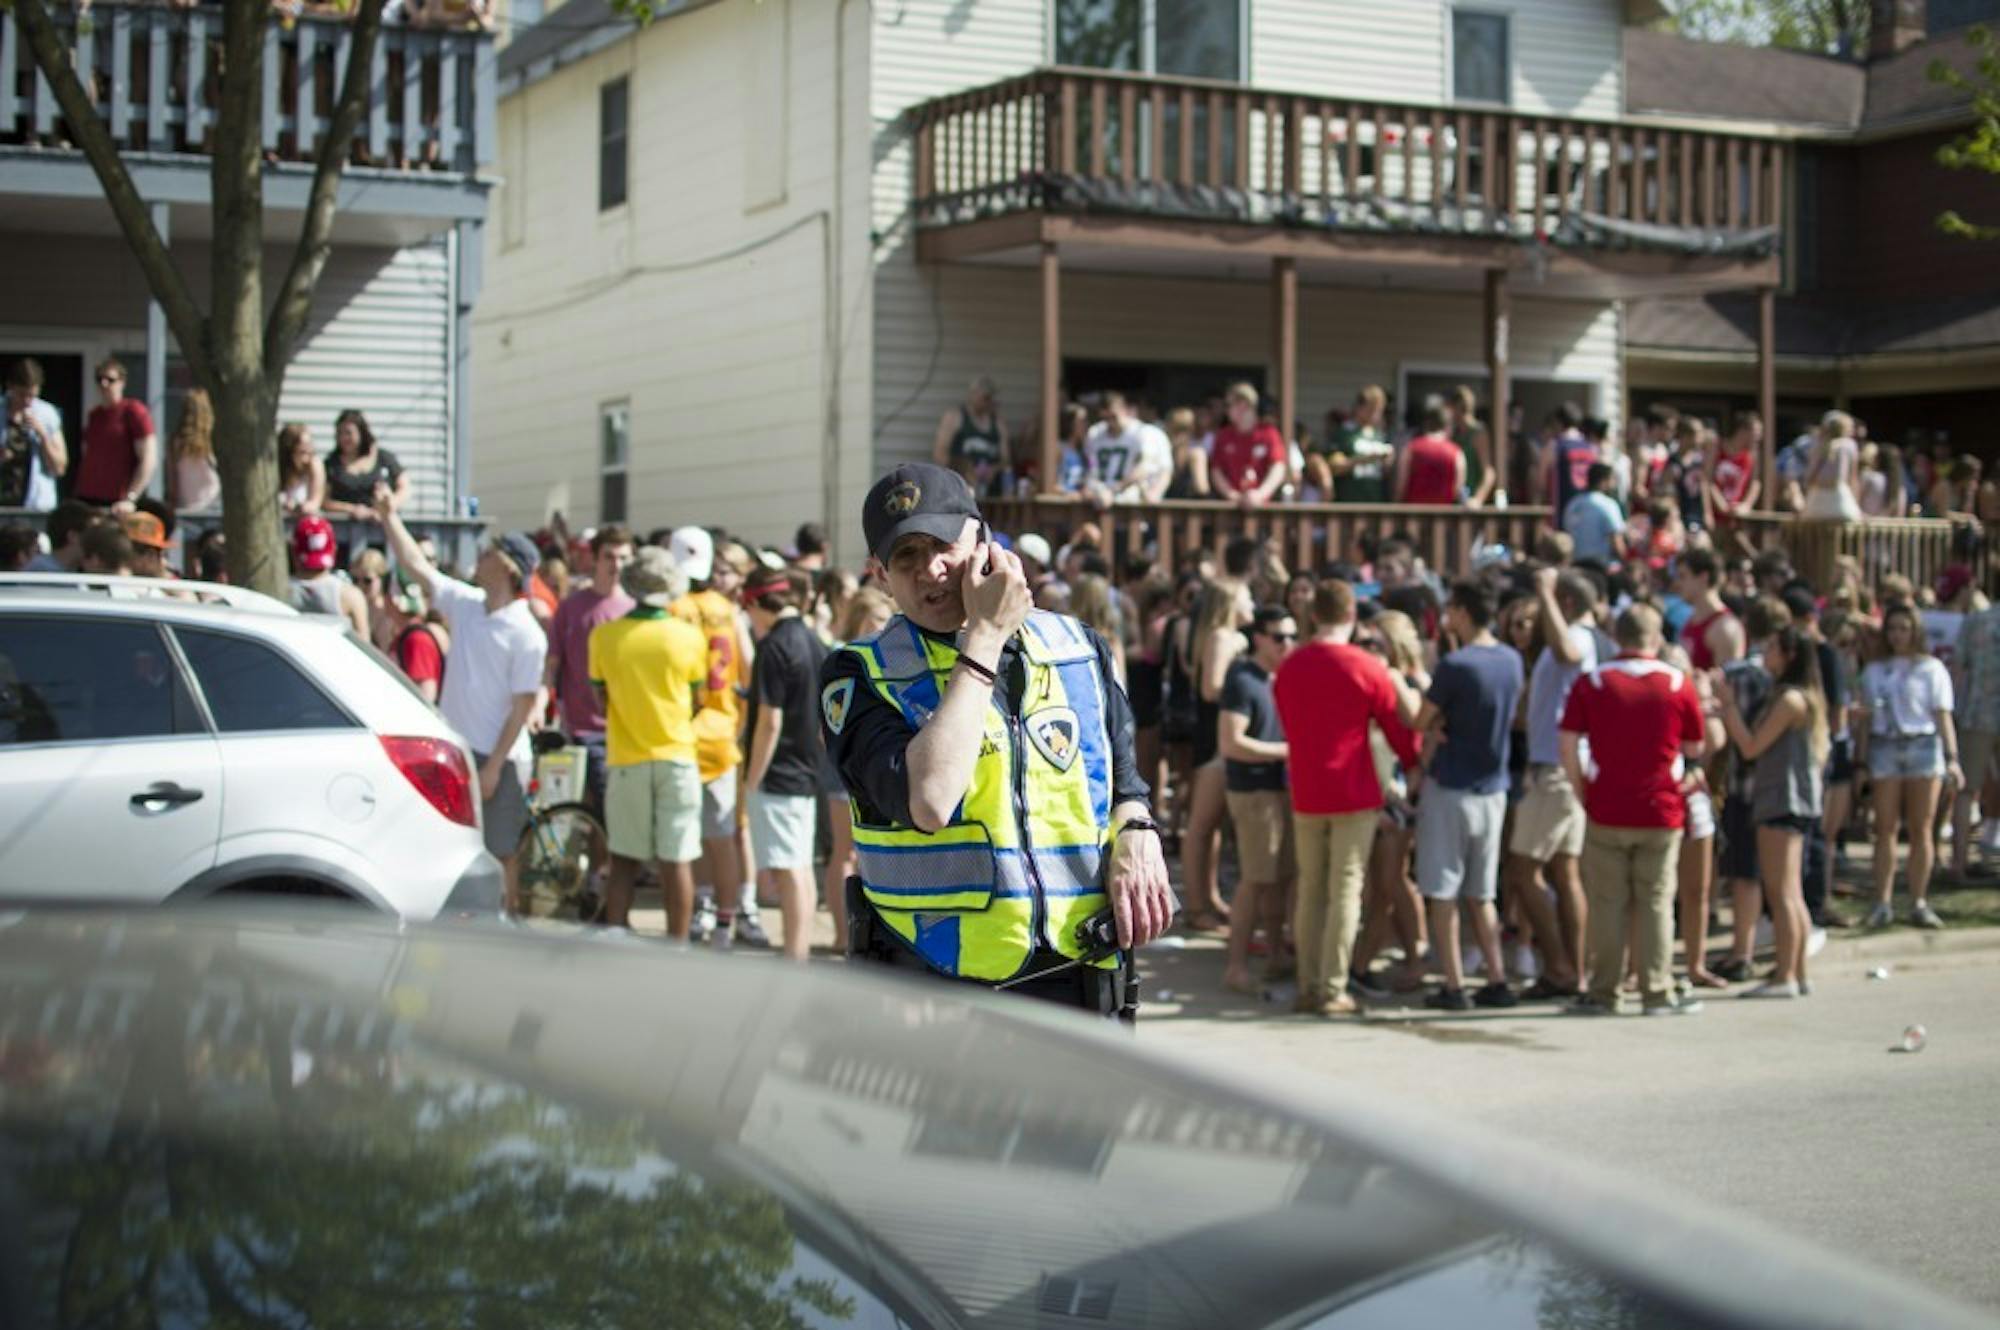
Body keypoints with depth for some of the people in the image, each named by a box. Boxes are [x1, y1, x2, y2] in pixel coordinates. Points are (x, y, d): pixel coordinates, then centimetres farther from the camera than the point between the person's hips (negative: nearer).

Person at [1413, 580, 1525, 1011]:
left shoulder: (1454, 666, -17)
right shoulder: (1511, 661, 5)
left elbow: (1422, 723, -9)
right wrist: (1447, 724, -2)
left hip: (1450, 787, -6)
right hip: (1492, 789, 6)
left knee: (1443, 894, 1)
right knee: (1482, 895, 15)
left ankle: (1454, 987, 0)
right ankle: (1497, 982, 11)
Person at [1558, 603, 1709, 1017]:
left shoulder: (1591, 683, -2)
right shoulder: (1678, 684, -2)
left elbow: (1569, 746, -6)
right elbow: (1695, 748, 5)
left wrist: (1584, 793, 3)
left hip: (1606, 812, 0)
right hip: (1662, 812, 0)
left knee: (1608, 904, 6)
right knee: (1657, 902, 6)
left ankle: (1602, 993, 9)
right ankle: (1658, 994, 8)